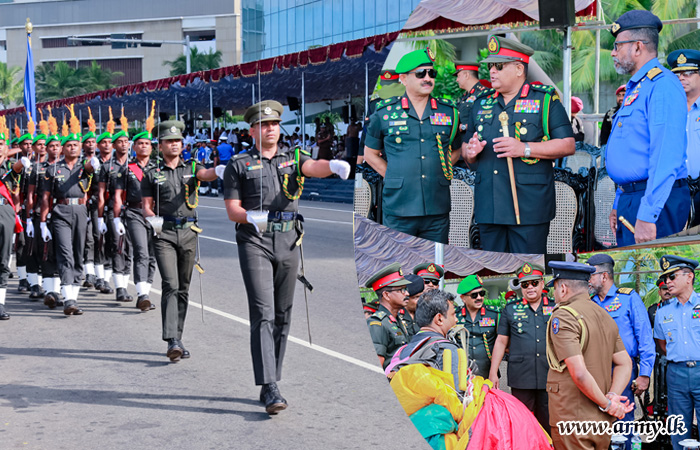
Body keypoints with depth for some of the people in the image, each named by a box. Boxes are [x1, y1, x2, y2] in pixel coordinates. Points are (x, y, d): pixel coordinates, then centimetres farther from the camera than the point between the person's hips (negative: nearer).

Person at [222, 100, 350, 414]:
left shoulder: (292, 158, 13)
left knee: (282, 315, 8)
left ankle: (270, 383, 19)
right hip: (255, 241, -4)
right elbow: (232, 210, 3)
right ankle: (270, 389, -19)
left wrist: (334, 166, -33)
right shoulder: (239, 165, 7)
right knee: (263, 314, -13)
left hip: (288, 242, 4)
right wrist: (250, 217, -20)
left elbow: (313, 167, -9)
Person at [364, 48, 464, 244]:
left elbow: (456, 150, 25)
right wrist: (395, 176, 6)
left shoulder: (448, 112, 10)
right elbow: (370, 154, 15)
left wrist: (440, 171, 11)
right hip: (398, 210, -2)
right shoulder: (385, 113, 4)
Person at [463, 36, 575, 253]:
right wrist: (470, 152, -1)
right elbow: (467, 155, 24)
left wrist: (524, 149, -15)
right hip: (488, 208, 5)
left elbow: (568, 145, -5)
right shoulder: (481, 103, 17)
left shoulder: (545, 99, 3)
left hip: (529, 208, -5)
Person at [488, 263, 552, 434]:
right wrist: (493, 372, 6)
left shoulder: (554, 307, 9)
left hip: (549, 377, 0)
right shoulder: (511, 309, 9)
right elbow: (501, 342, 11)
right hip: (521, 378, 0)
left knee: (548, 424, 3)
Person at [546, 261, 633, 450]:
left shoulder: (563, 317, -13)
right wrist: (612, 396, -1)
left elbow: (579, 373, -22)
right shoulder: (605, 316, 13)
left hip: (572, 421, -8)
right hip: (602, 421, 8)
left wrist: (606, 403, -11)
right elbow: (625, 364, 13)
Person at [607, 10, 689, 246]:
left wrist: (647, 216, -26)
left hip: (655, 201, -10)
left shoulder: (662, 86, -13)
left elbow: (666, 158, -22)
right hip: (629, 200, 10)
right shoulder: (635, 89, 20)